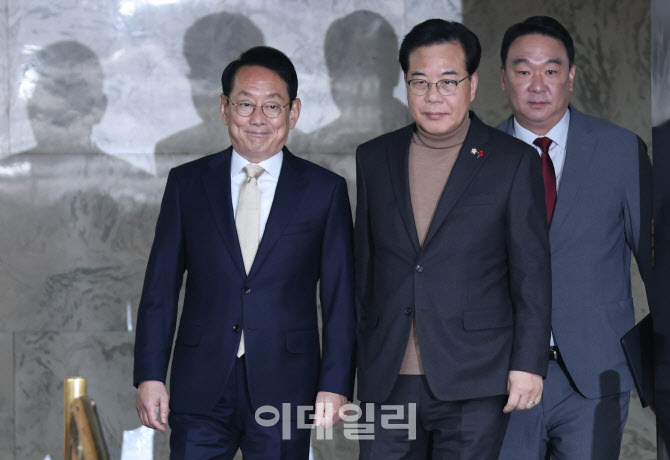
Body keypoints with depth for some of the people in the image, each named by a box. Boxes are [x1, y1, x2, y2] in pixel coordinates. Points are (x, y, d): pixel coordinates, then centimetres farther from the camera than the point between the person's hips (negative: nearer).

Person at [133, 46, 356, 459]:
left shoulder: (325, 190, 4)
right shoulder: (187, 183, 8)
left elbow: (340, 298, 3)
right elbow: (161, 286, 7)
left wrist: (335, 385, -4)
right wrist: (150, 375, 0)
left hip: (285, 391, -1)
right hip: (201, 390, 1)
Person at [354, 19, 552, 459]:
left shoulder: (514, 161, 1)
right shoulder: (373, 158, 10)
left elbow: (532, 271, -1)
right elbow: (363, 262, 14)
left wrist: (528, 364, -6)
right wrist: (360, 358, 13)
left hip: (474, 386, -3)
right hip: (387, 382, 3)